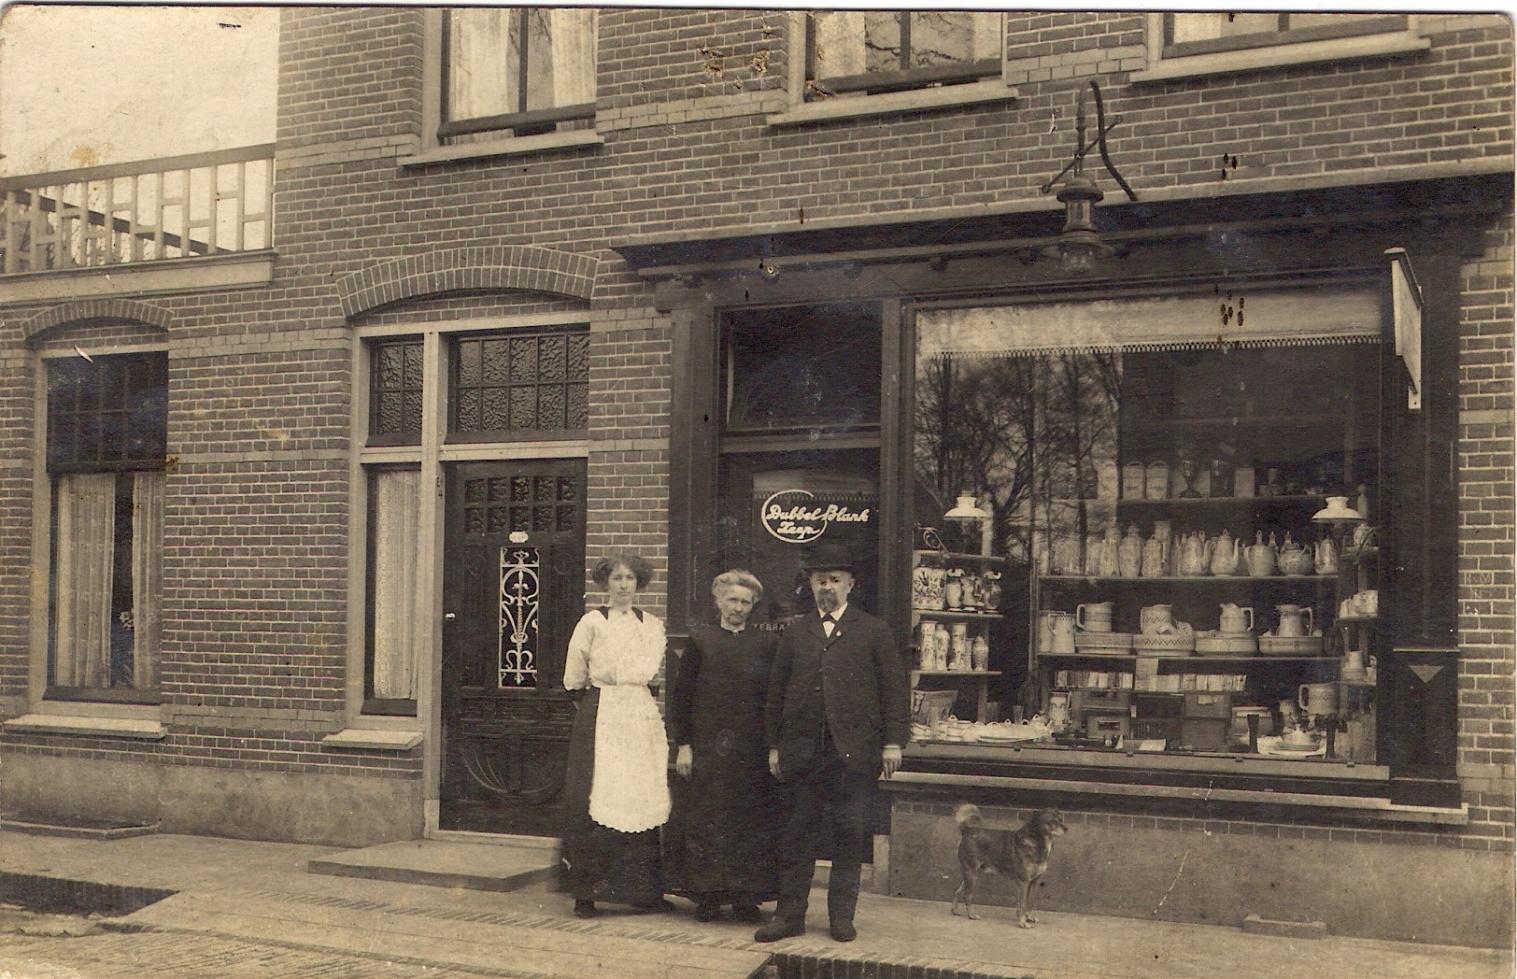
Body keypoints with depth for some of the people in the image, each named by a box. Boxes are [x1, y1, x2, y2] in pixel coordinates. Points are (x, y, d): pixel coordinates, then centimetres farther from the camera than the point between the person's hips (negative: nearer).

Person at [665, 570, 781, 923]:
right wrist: (683, 745, -4)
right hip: (707, 746, -1)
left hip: (752, 750, 1)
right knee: (704, 820, 1)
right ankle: (706, 896, 11)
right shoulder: (700, 640, 3)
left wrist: (775, 746, -2)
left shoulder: (767, 644, 6)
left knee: (751, 823, 2)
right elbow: (680, 695, 2)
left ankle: (746, 897, 12)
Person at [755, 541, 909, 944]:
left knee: (849, 835, 4)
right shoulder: (795, 632, 11)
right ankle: (790, 914, 10)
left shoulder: (873, 632, 5)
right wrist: (774, 745, 7)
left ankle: (842, 915, 15)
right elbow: (777, 692, 12)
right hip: (803, 750, 2)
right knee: (797, 834, 3)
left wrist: (893, 742, -3)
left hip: (855, 751, -2)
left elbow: (894, 689, 3)